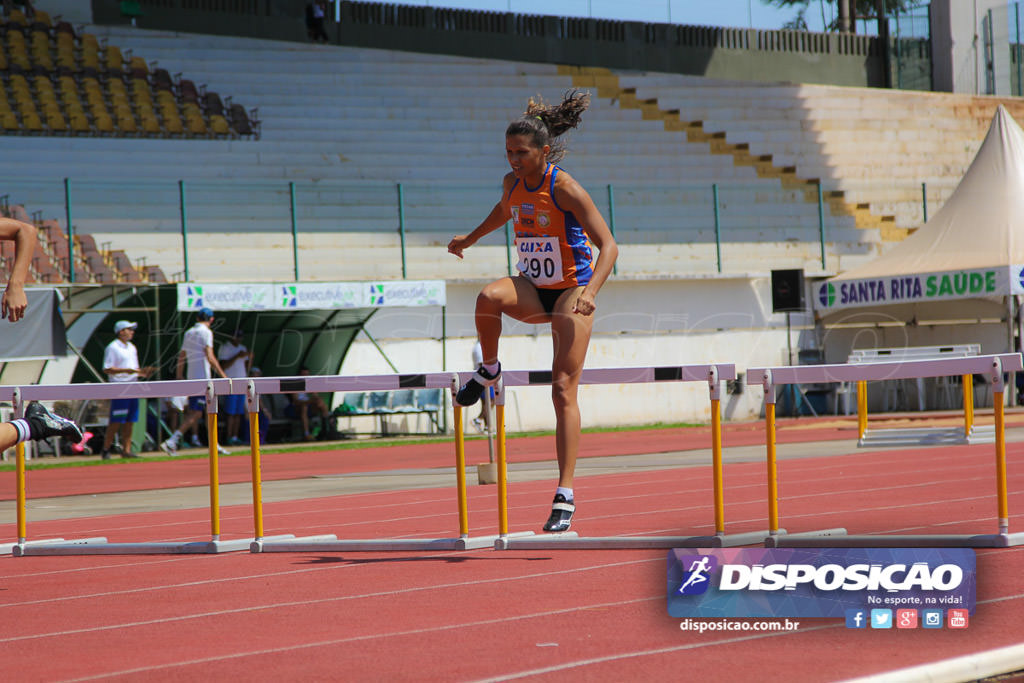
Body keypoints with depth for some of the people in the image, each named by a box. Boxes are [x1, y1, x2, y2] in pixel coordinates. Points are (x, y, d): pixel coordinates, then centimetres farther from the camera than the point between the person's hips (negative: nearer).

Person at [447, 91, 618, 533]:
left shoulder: (565, 189, -18)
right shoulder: (512, 184, 0)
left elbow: (608, 245, -21)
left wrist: (590, 292, -35)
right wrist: (470, 239, 35)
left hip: (569, 293, -5)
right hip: (532, 288, 5)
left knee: (563, 390, -9)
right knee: (488, 297, -31)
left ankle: (565, 496, -6)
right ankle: (489, 370, -3)